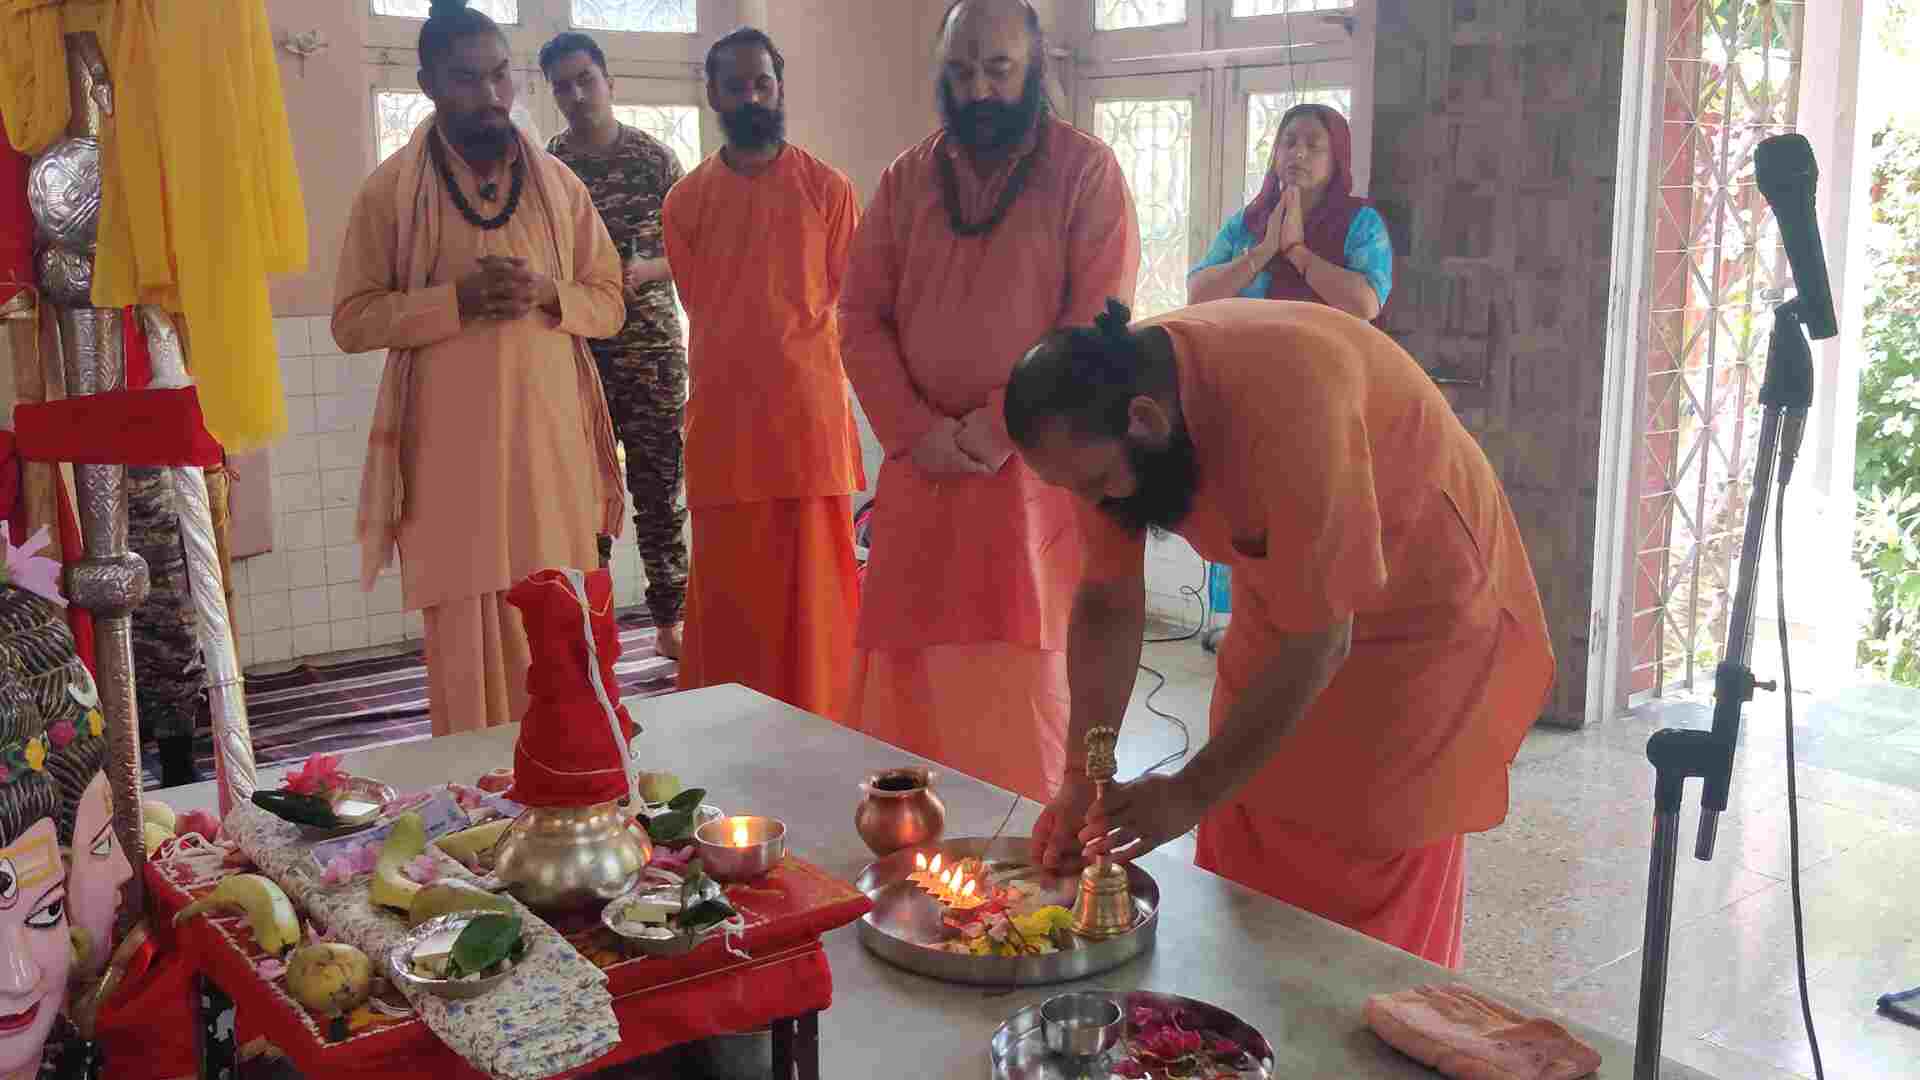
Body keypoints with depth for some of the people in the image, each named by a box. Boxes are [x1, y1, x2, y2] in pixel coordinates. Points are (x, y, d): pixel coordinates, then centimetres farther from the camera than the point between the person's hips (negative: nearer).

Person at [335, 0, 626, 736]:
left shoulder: (558, 183, 10)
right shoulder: (390, 190, 0)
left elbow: (610, 303, 12)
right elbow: (352, 320, -1)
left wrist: (550, 293, -9)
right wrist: (454, 298, -15)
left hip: (552, 441, 3)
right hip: (451, 449, -3)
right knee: (467, 639, -2)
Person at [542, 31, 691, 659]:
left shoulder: (654, 158, 3)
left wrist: (645, 269, -13)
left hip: (652, 349, -1)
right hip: (575, 353, 1)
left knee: (659, 490, 2)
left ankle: (670, 623, 11)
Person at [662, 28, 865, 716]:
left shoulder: (828, 190, 3)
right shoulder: (687, 201, 7)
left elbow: (846, 303, 6)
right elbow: (699, 305, 12)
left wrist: (795, 358, -2)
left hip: (811, 414, -1)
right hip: (723, 420, 1)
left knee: (813, 591, 2)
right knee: (729, 591, 5)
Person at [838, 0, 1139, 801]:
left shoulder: (1085, 171, -2)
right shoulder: (906, 180, 10)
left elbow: (1099, 321, -9)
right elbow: (860, 315, 7)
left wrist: (998, 427, -14)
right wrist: (915, 430, -8)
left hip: (1037, 464, -4)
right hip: (923, 464, 4)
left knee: (1023, 682, -3)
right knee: (909, 664, 4)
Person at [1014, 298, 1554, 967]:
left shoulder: (1285, 406, -39)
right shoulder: (1104, 414, -18)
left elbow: (1319, 643, -32)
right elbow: (1108, 600, -8)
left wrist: (1193, 793, -27)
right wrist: (1081, 781, -15)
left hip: (1421, 606, -6)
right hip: (1282, 596, 6)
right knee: (1244, 893, 10)